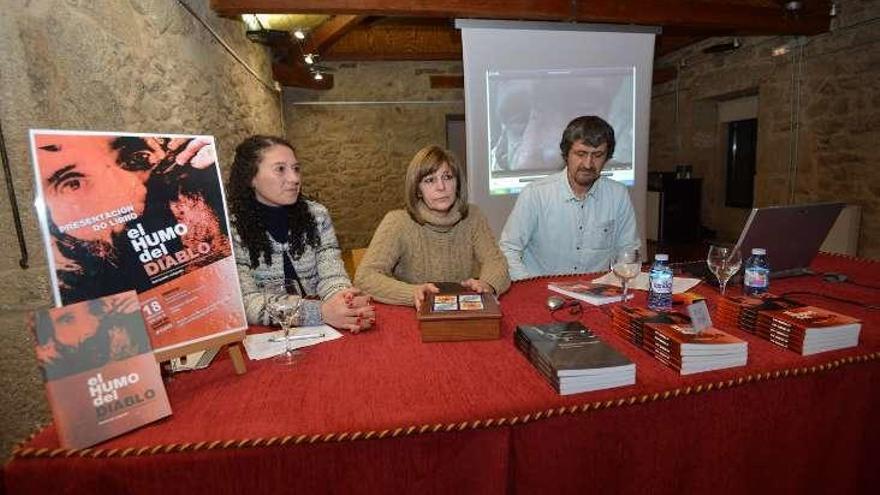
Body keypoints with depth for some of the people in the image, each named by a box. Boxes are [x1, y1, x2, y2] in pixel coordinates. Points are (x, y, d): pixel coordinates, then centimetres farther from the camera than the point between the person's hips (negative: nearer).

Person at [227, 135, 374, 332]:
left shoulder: (318, 215, 3)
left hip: (320, 332, 3)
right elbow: (246, 303, -16)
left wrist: (344, 299, -26)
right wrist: (320, 312, -28)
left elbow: (332, 275, -3)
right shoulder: (231, 228, -8)